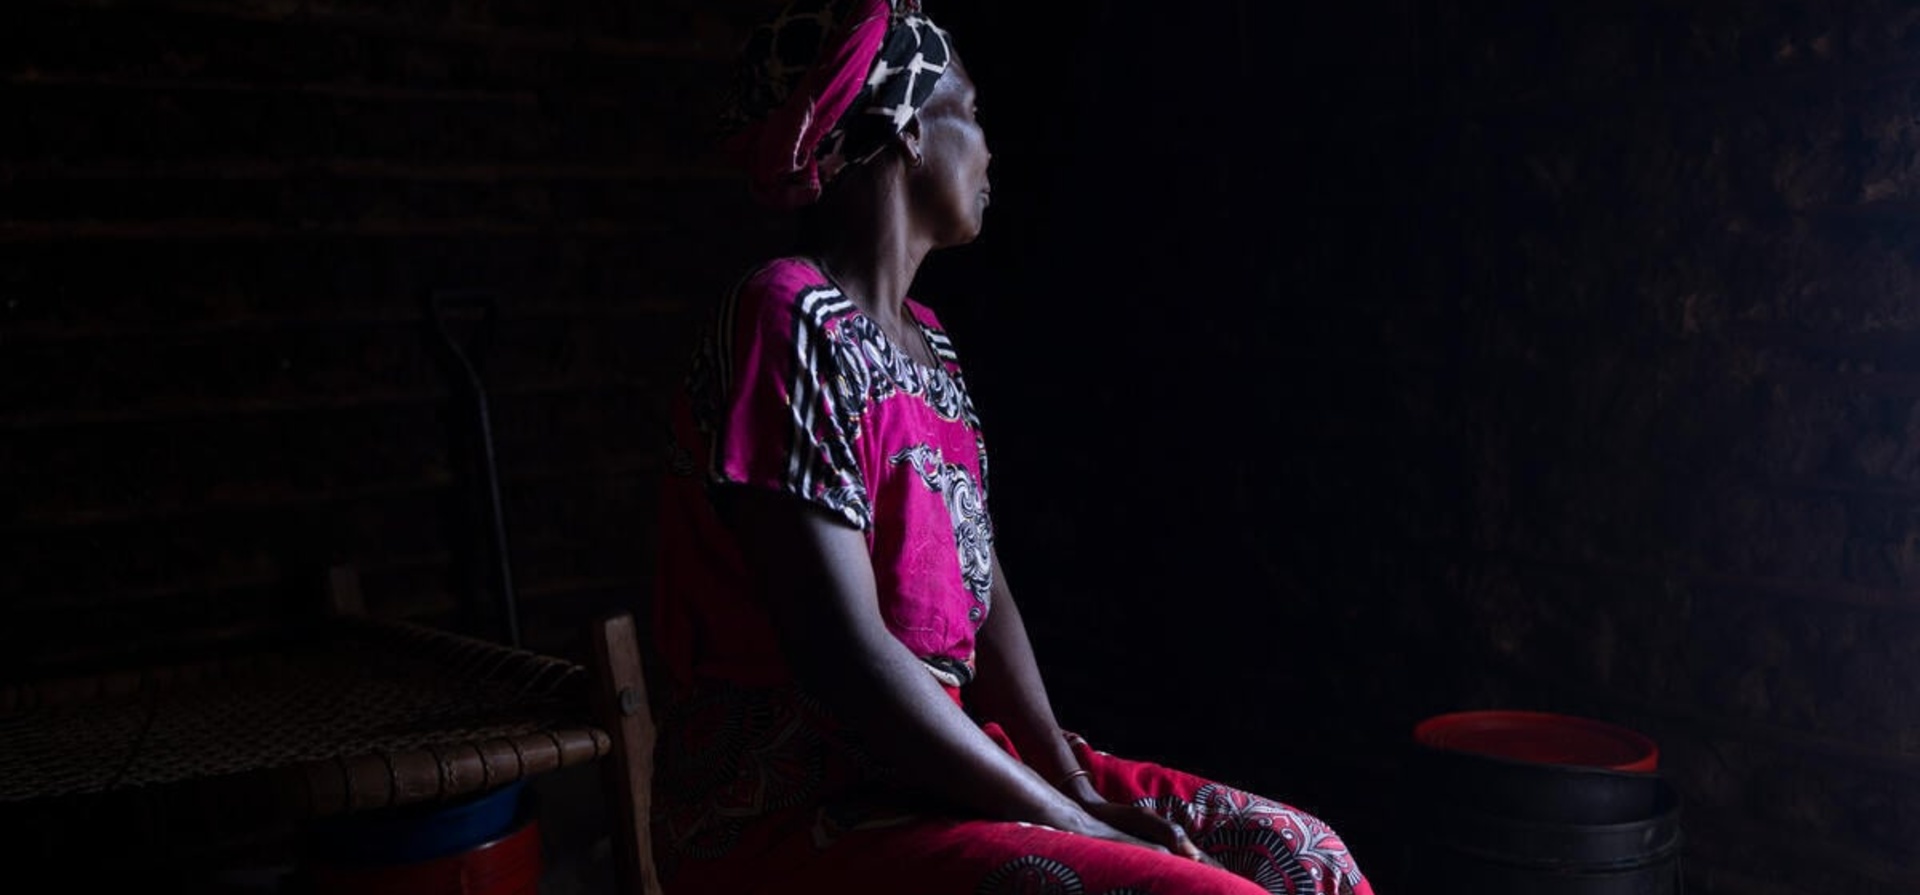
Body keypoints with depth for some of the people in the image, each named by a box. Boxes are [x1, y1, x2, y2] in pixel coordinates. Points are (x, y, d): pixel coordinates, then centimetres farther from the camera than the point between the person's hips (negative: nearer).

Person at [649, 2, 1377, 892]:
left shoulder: (925, 344, 12)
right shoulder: (791, 324, -15)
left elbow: (978, 590, 10)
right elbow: (844, 656, -21)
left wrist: (1075, 783, -4)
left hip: (930, 776, 9)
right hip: (790, 819, -8)